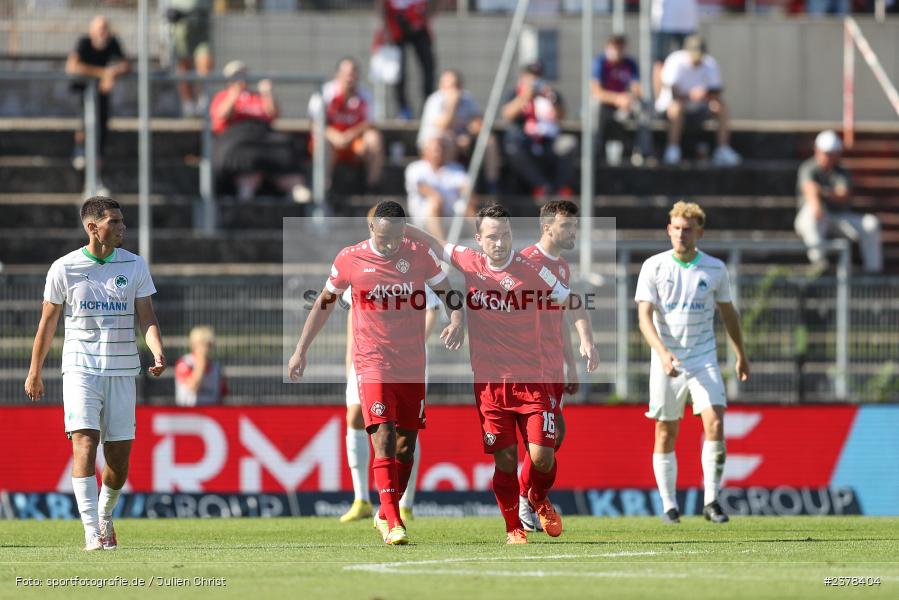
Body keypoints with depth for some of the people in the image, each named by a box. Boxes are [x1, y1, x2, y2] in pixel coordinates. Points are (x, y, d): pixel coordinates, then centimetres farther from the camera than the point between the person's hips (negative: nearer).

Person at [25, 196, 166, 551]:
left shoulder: (134, 265, 4)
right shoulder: (64, 268, -1)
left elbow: (146, 316, 1)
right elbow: (48, 321, 8)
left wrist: (158, 352, -18)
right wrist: (35, 371, 11)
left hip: (122, 371, 2)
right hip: (80, 370, -2)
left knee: (119, 456, 3)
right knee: (84, 442, -17)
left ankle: (105, 514, 31)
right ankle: (92, 533, -20)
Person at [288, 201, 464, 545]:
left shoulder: (420, 254, -1)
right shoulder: (350, 259, -3)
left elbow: (447, 292, 8)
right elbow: (325, 302, 9)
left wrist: (456, 321, -14)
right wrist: (300, 351, 10)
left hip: (413, 366, 3)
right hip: (371, 362, -3)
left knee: (405, 445, 8)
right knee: (384, 439, -16)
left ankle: (386, 515, 26)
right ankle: (393, 523, -20)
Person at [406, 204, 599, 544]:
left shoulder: (531, 270, -5)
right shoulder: (470, 263, 1)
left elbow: (571, 302, 3)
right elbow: (434, 244, 17)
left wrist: (586, 340, -10)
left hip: (530, 378, -1)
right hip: (489, 380, 1)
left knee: (542, 456, -8)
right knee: (505, 458, -1)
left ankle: (540, 501, 24)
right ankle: (513, 528, 14)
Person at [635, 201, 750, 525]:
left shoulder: (715, 268, 1)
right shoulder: (654, 267, -4)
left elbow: (728, 312, 15)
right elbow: (645, 316, -11)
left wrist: (741, 355, 22)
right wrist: (662, 352, -26)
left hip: (704, 360, 0)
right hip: (666, 362, 0)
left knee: (715, 424, -16)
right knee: (666, 433, 4)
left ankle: (711, 501, -9)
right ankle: (669, 506, 15)